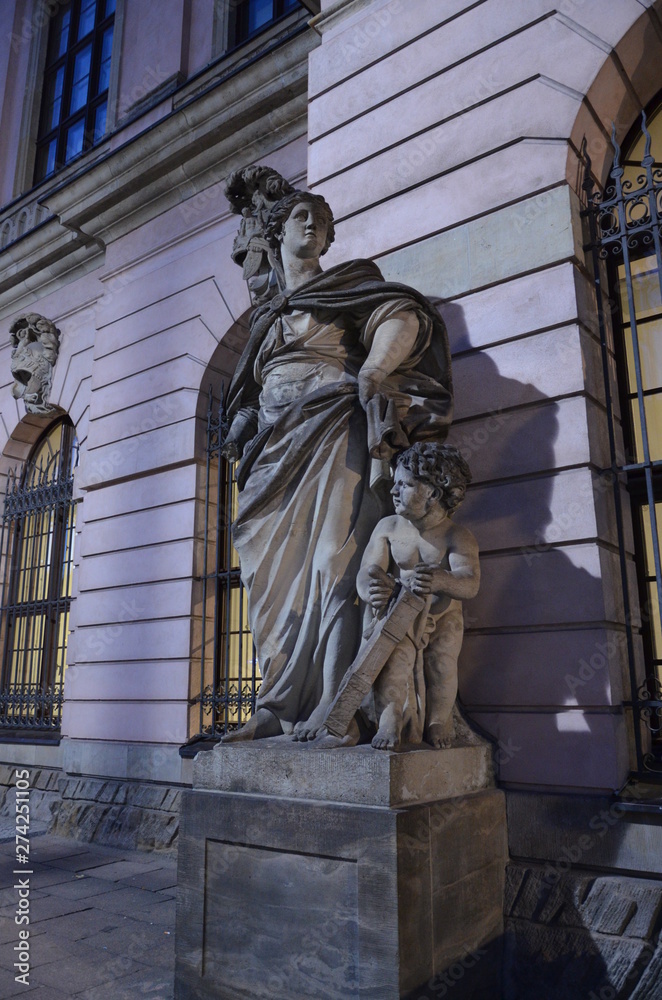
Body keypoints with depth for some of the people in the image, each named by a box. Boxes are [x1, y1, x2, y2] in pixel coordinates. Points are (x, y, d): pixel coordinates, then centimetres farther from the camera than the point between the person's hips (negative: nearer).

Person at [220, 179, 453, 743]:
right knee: (278, 574, 0)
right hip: (277, 448, 6)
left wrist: (371, 370, -24)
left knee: (334, 563, -14)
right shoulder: (265, 317, 28)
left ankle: (334, 708, -14)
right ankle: (282, 707, 4)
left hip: (333, 436, -5)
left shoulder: (349, 284, 13)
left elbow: (403, 315, -6)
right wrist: (244, 432, 9)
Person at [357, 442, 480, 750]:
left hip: (442, 616, 0)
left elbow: (469, 583, -27)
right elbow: (367, 572, -11)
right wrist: (372, 591, -37)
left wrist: (439, 581, -50)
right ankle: (390, 723, -13)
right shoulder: (388, 527, -2)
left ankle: (437, 727, 3)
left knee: (443, 658, -18)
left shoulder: (458, 537, -11)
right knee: (393, 656, -23)